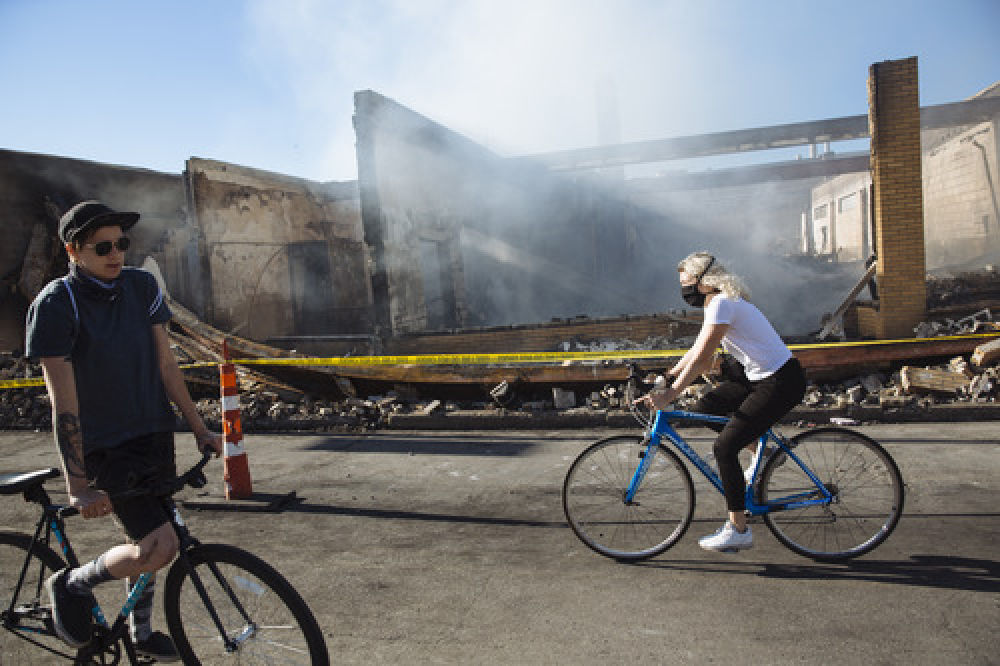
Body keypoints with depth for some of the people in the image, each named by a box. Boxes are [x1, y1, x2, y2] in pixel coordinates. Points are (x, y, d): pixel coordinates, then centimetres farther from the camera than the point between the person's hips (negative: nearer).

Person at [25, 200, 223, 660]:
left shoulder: (142, 286, 1)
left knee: (147, 539, 16)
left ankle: (142, 632, 38)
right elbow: (64, 403, -18)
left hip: (155, 433, 6)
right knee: (159, 547, -15)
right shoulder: (55, 305, -14)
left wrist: (199, 429, 5)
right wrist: (77, 485, -20)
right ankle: (72, 585, 14)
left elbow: (165, 365, 5)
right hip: (105, 448, -5)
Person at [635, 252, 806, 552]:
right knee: (702, 409, 8)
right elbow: (696, 352, 15)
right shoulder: (717, 302, 10)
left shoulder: (722, 304, -20)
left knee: (724, 447, -12)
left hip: (782, 383, -10)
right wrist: (665, 378, 12)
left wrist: (668, 396, -24)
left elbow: (700, 359, -25)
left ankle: (738, 530, 0)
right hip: (754, 373, 10)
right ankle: (761, 452, 21)